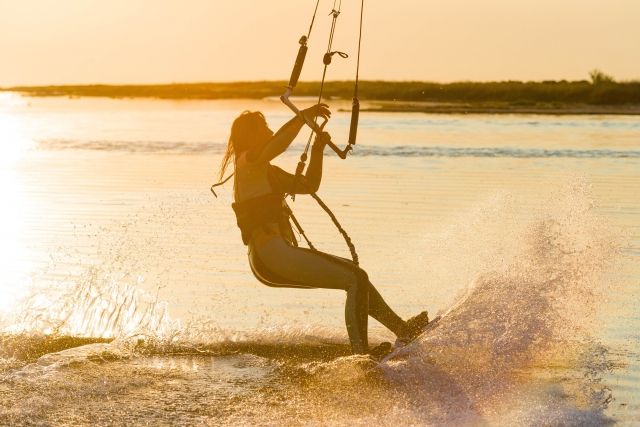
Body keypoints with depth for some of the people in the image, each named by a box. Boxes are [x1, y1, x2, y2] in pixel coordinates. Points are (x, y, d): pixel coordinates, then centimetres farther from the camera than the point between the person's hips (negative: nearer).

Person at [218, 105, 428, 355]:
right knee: (355, 280, -15)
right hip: (271, 253, -11)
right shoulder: (247, 162, -6)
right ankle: (362, 355, -21)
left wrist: (317, 150, 12)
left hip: (273, 257, 11)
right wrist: (304, 116, -19)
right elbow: (278, 145, -27)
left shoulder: (268, 171, 23)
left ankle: (402, 328, 26)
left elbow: (309, 185, 24)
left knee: (355, 275, 19)